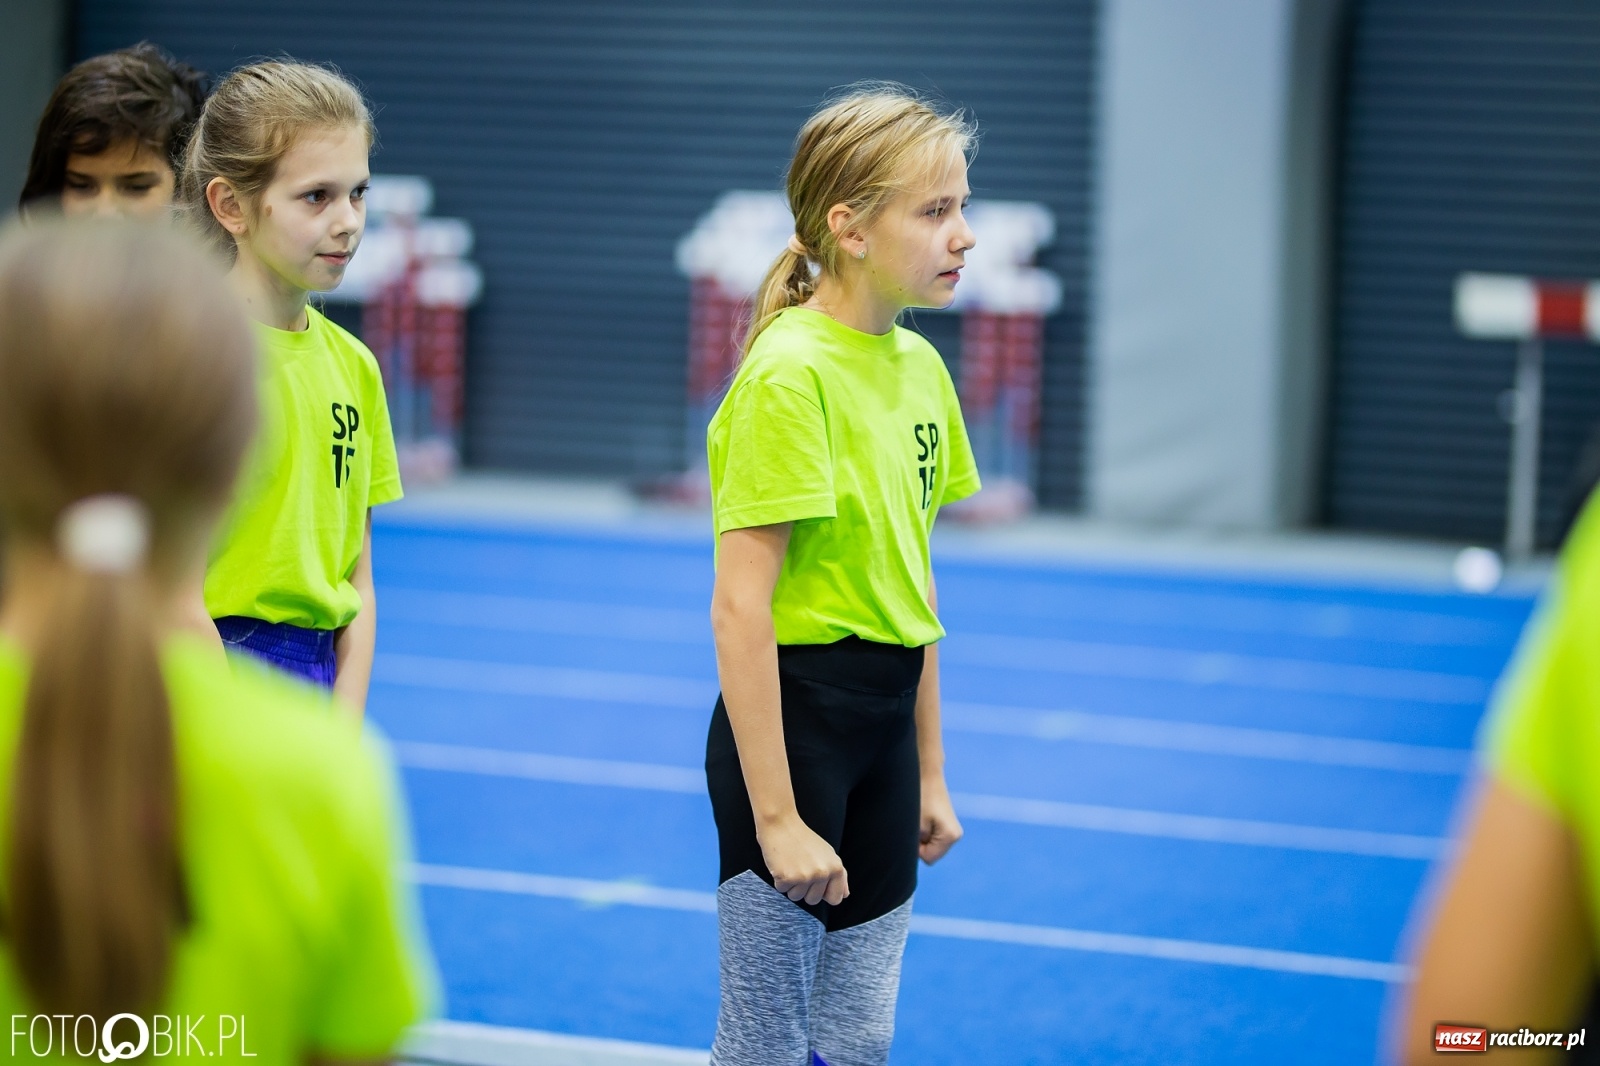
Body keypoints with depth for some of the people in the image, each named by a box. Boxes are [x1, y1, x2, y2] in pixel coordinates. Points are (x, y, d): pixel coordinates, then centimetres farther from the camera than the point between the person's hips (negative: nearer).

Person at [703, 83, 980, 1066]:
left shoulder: (920, 367, 8)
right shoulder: (789, 375, -16)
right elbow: (740, 609, -19)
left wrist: (929, 772, 17)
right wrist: (776, 821, -19)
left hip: (885, 726, 8)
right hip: (792, 719, -8)